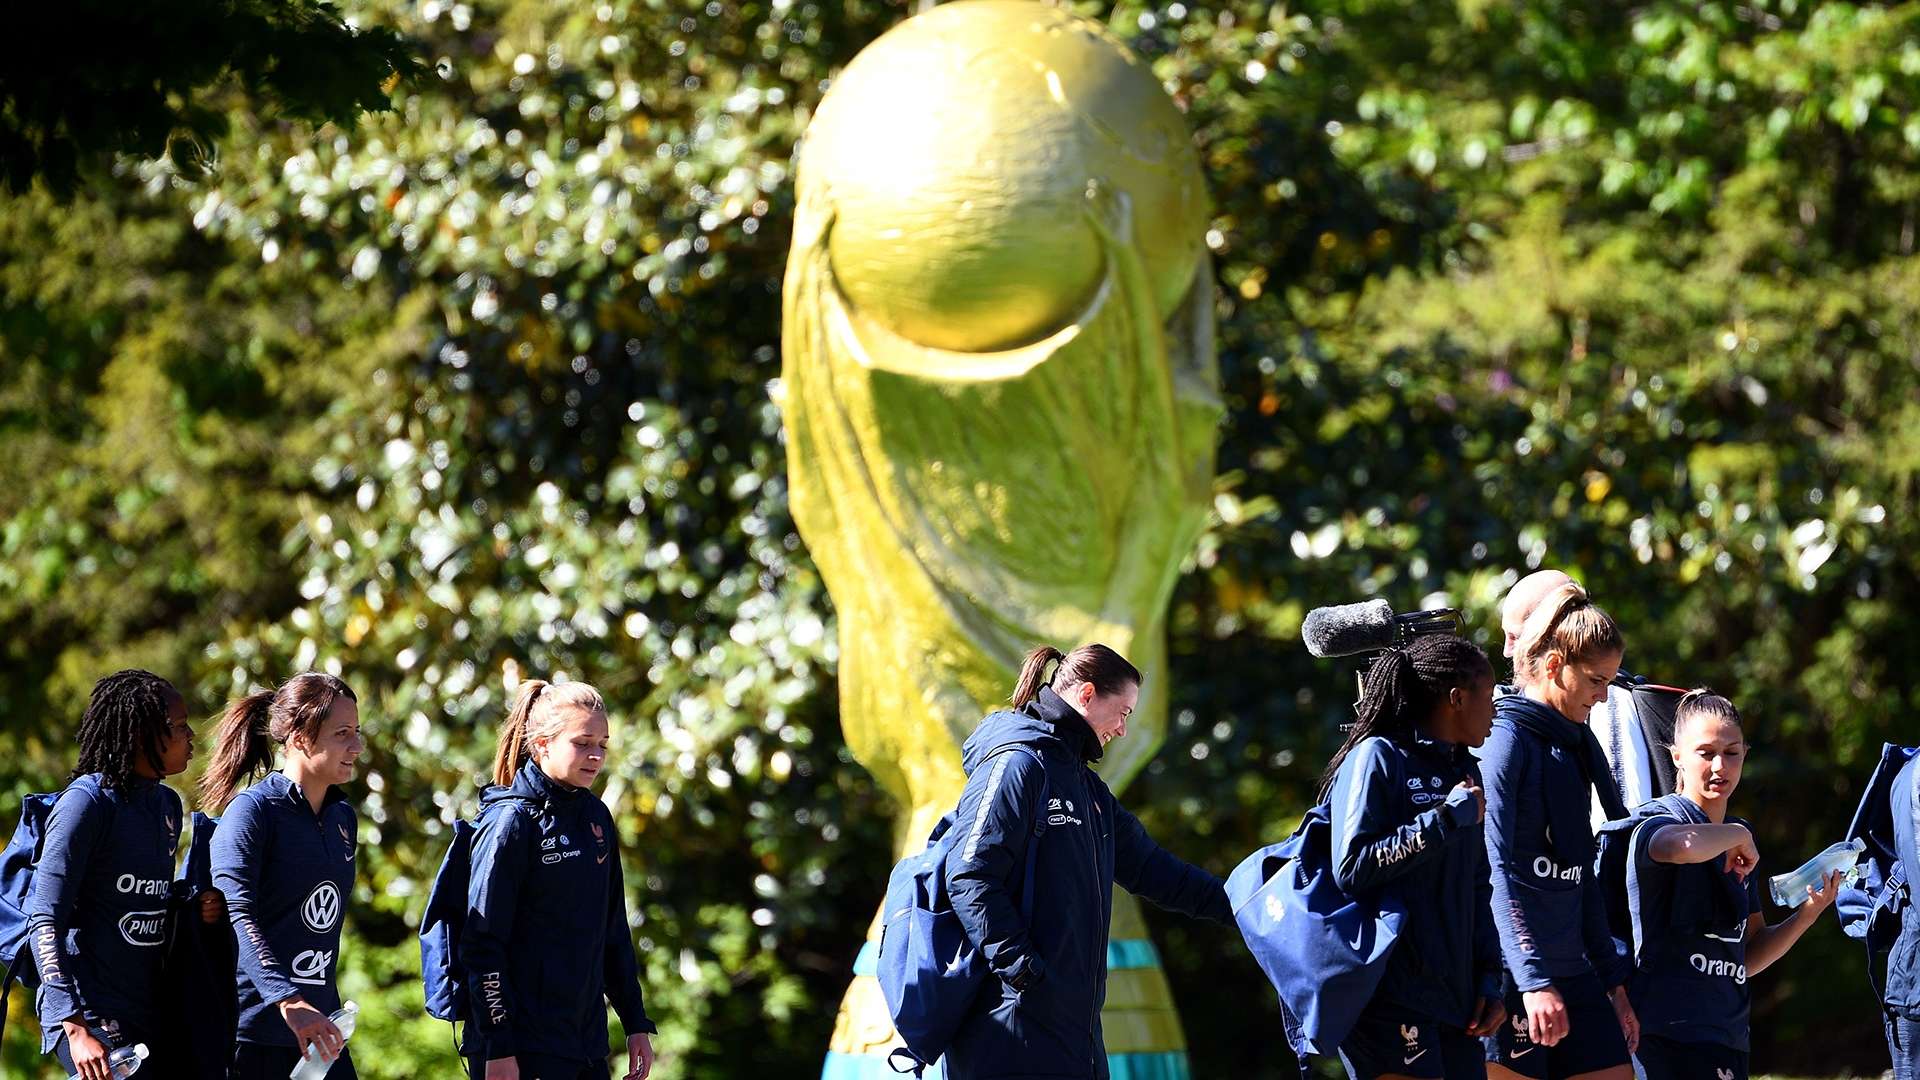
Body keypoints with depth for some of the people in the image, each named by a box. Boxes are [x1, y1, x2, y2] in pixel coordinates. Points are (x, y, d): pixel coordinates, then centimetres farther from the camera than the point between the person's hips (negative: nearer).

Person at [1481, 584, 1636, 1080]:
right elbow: (1496, 872, -16)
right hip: (1512, 975, -8)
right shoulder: (1505, 740, -8)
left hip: (1571, 971, 8)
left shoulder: (1574, 746, 17)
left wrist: (1613, 981, 19)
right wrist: (1534, 980, -22)